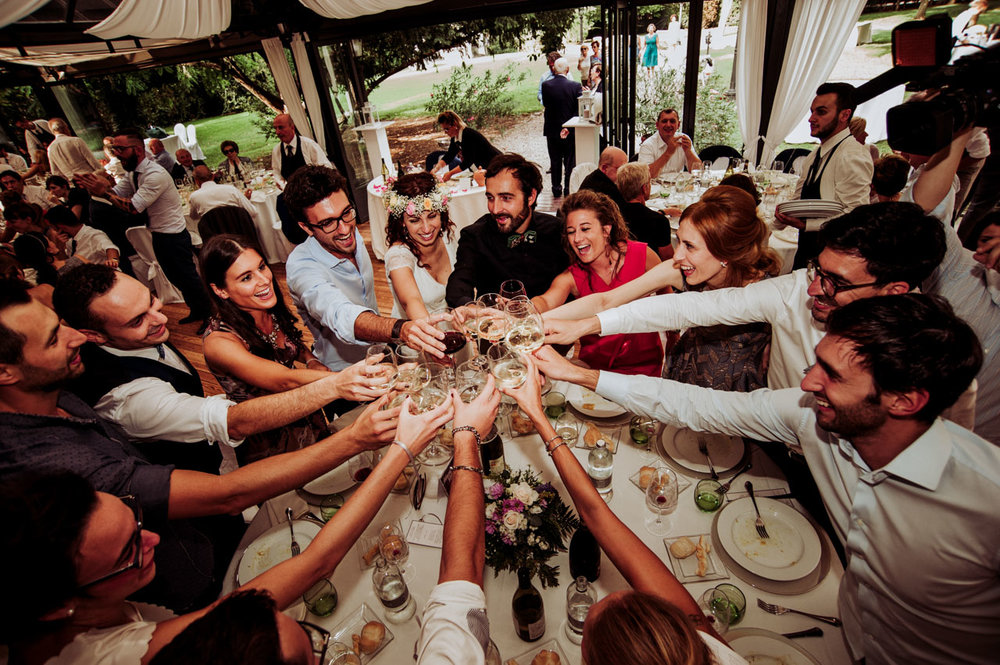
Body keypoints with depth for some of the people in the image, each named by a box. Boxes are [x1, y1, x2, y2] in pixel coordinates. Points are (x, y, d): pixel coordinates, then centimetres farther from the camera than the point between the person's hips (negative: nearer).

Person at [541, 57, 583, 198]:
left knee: (555, 161, 13)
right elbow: (579, 109, -12)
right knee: (570, 161, 10)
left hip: (552, 130, 2)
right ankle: (569, 189, 14)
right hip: (570, 131, -1)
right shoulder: (575, 86, -11)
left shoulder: (546, 85, -8)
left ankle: (556, 189, 18)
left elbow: (545, 103, 3)